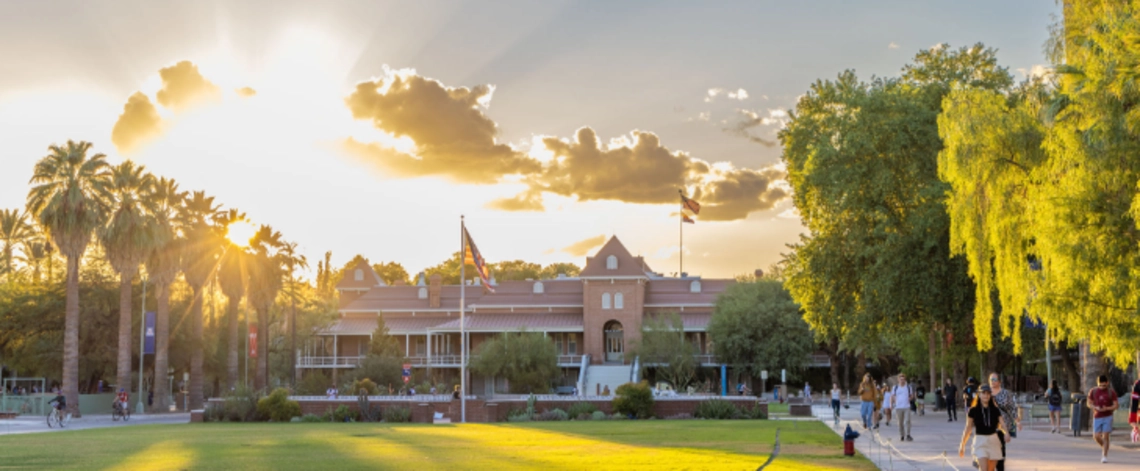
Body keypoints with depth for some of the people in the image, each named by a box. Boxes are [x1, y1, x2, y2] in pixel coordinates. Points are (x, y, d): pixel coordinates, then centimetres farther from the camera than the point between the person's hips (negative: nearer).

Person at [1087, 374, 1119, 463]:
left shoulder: (1111, 392, -5)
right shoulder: (1093, 392, 1)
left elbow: (1116, 405, -2)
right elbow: (1089, 404, 8)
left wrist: (1107, 408, -20)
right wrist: (1095, 407, -13)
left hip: (1107, 417, -2)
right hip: (1097, 417, 2)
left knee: (1105, 437, -7)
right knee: (1096, 436, -2)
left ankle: (1105, 456, 0)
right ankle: (1104, 447, 29)